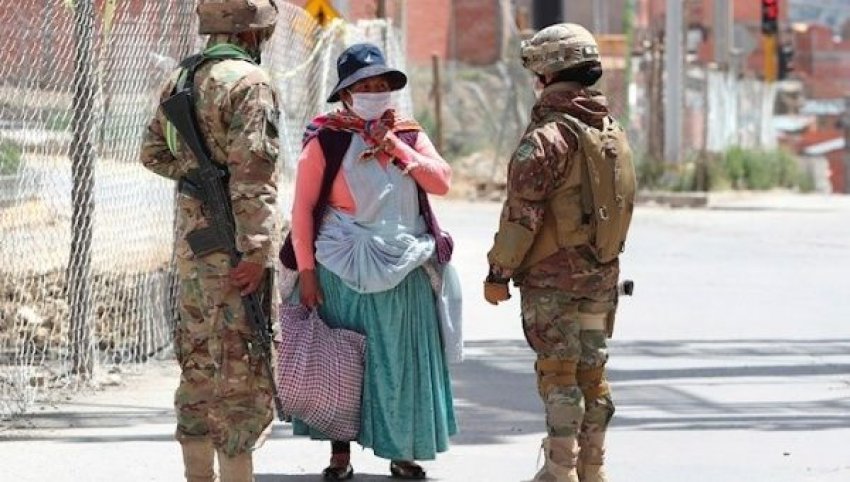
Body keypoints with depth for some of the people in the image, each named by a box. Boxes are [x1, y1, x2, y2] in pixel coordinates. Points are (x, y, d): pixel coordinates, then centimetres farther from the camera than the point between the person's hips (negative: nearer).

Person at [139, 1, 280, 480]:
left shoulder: (180, 81, 12)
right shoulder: (250, 83, -14)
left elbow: (154, 153, 22)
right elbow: (252, 173, -20)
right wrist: (257, 252, -23)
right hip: (232, 242, -8)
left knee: (199, 360, 14)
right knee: (243, 368, -5)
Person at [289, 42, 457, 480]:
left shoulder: (409, 135, 8)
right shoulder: (326, 140, -4)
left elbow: (442, 182, -5)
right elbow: (303, 207, -4)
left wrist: (395, 147, -10)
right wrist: (306, 270, -10)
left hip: (403, 271, 3)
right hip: (342, 273, -3)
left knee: (400, 362, 6)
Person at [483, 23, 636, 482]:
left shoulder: (548, 136, -16)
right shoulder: (613, 133, 9)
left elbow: (522, 213, -17)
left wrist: (499, 272, -10)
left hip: (552, 275, -7)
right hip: (602, 273, 7)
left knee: (558, 375, -4)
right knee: (592, 372, 12)